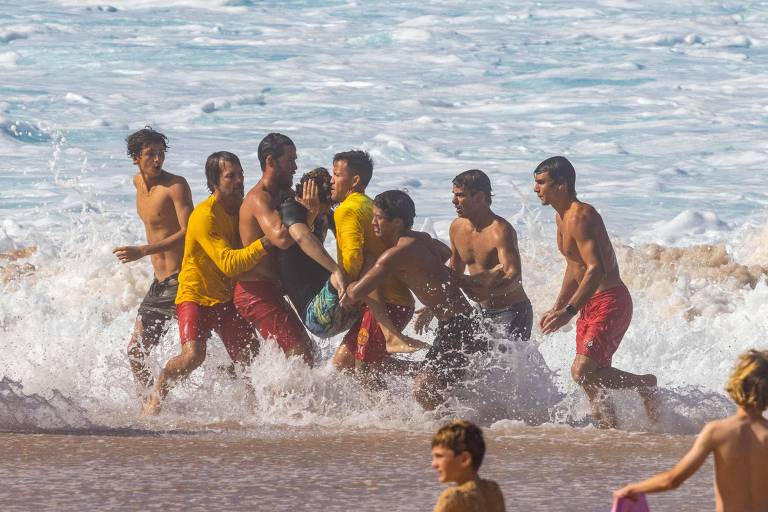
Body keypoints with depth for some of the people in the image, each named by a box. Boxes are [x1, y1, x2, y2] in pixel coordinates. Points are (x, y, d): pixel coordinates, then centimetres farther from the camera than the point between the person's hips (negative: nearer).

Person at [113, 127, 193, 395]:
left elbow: (189, 232, -24)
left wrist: (144, 251, -29)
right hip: (159, 282, 8)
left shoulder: (176, 185, -15)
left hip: (182, 281, -8)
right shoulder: (138, 182, 9)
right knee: (137, 351, 10)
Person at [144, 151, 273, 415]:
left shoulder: (242, 208, 3)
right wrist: (266, 243, -37)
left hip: (226, 298, 7)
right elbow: (228, 263, -30)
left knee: (252, 358, -4)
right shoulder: (205, 216, -22)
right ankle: (155, 396, 1)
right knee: (193, 355, -23)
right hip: (196, 296, -7)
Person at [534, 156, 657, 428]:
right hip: (590, 304, 10)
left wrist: (568, 311, -31)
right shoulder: (562, 217, 13)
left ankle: (645, 385, 0)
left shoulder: (580, 217, -19)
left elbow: (596, 270, -28)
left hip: (610, 301, -10)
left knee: (582, 372, -18)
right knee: (591, 378, 8)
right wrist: (557, 308, 20)